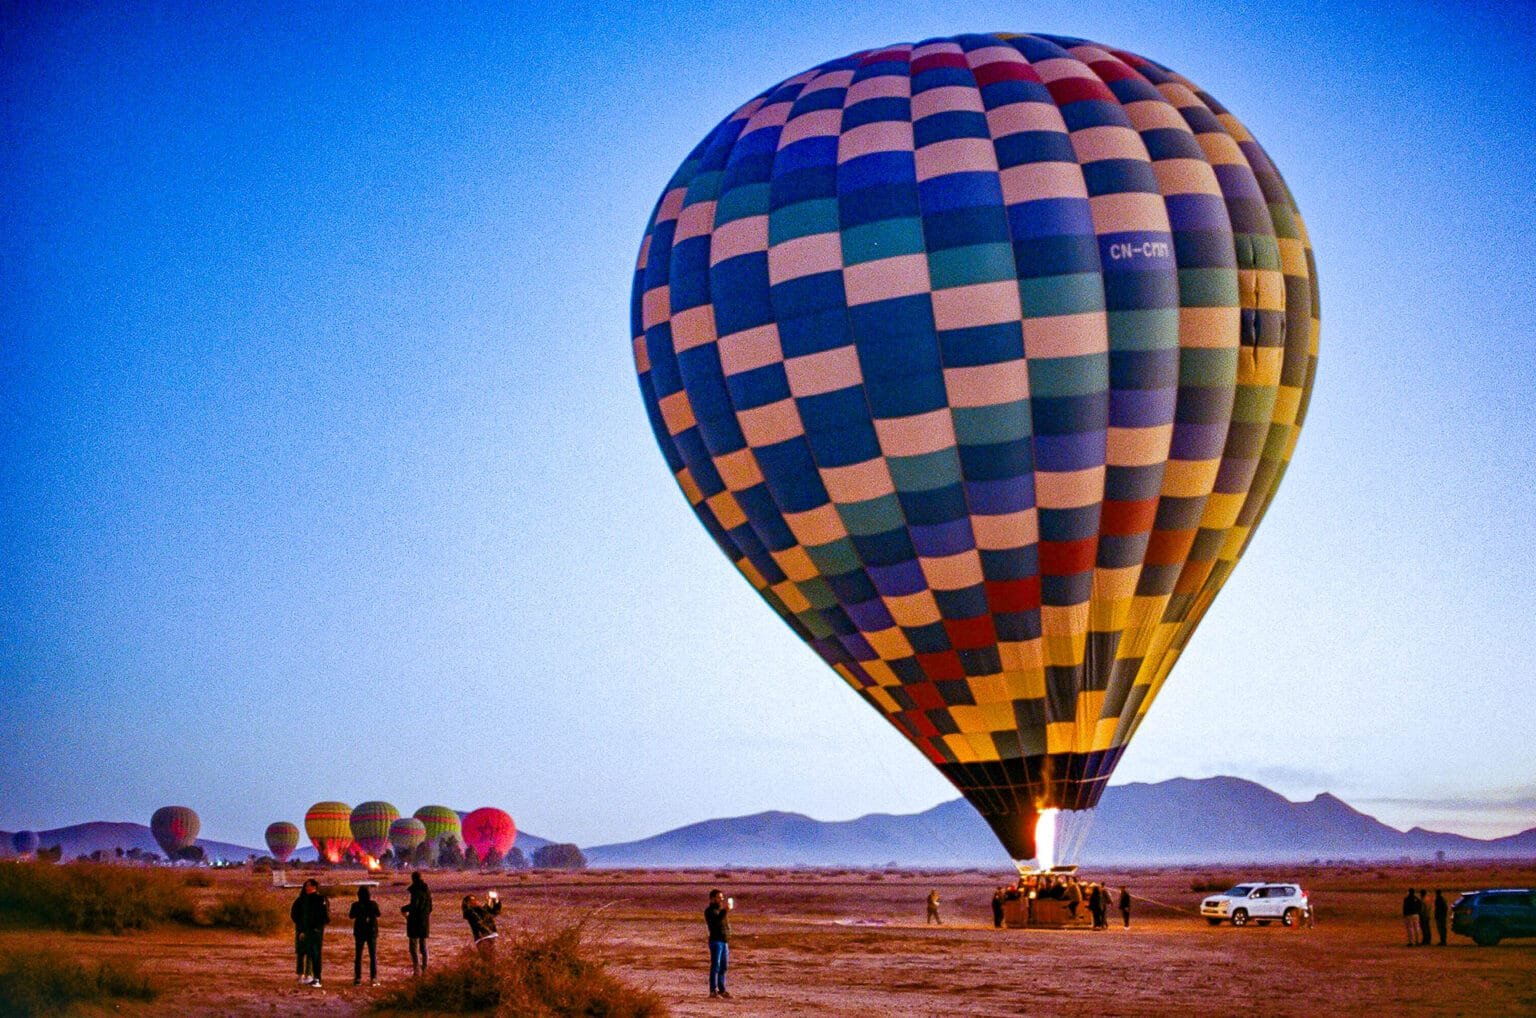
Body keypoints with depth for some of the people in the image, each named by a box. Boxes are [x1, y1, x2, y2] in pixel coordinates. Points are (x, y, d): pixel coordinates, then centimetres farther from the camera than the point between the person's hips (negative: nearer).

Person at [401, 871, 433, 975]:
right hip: (425, 921, 7)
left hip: (415, 921, -7)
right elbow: (430, 907, 15)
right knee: (423, 946, 15)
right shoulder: (427, 890, 9)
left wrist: (403, 908, -4)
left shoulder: (416, 890, -14)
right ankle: (425, 968, 15)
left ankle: (417, 970, -13)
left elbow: (413, 905, -22)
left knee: (413, 947, -4)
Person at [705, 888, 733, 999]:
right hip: (716, 941, -8)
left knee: (723, 966, 10)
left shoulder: (721, 910, 19)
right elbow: (716, 921, -27)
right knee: (715, 966, -9)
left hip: (725, 941, 8)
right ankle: (713, 991, -9)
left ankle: (721, 989, 16)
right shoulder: (710, 910, -7)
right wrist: (725, 911, -35)